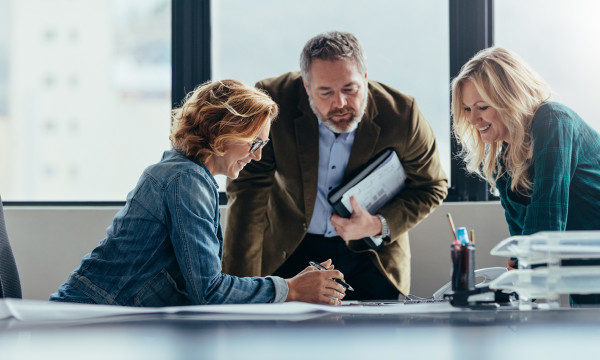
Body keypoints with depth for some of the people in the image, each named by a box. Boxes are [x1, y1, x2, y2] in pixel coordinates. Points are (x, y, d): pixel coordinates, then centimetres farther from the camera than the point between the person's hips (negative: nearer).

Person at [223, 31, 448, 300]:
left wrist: (380, 225, -20)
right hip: (289, 249, -1)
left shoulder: (402, 115, -19)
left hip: (370, 253, 1)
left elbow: (431, 187, -2)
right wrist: (241, 289, -23)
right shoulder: (274, 103, -22)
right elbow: (248, 191, -18)